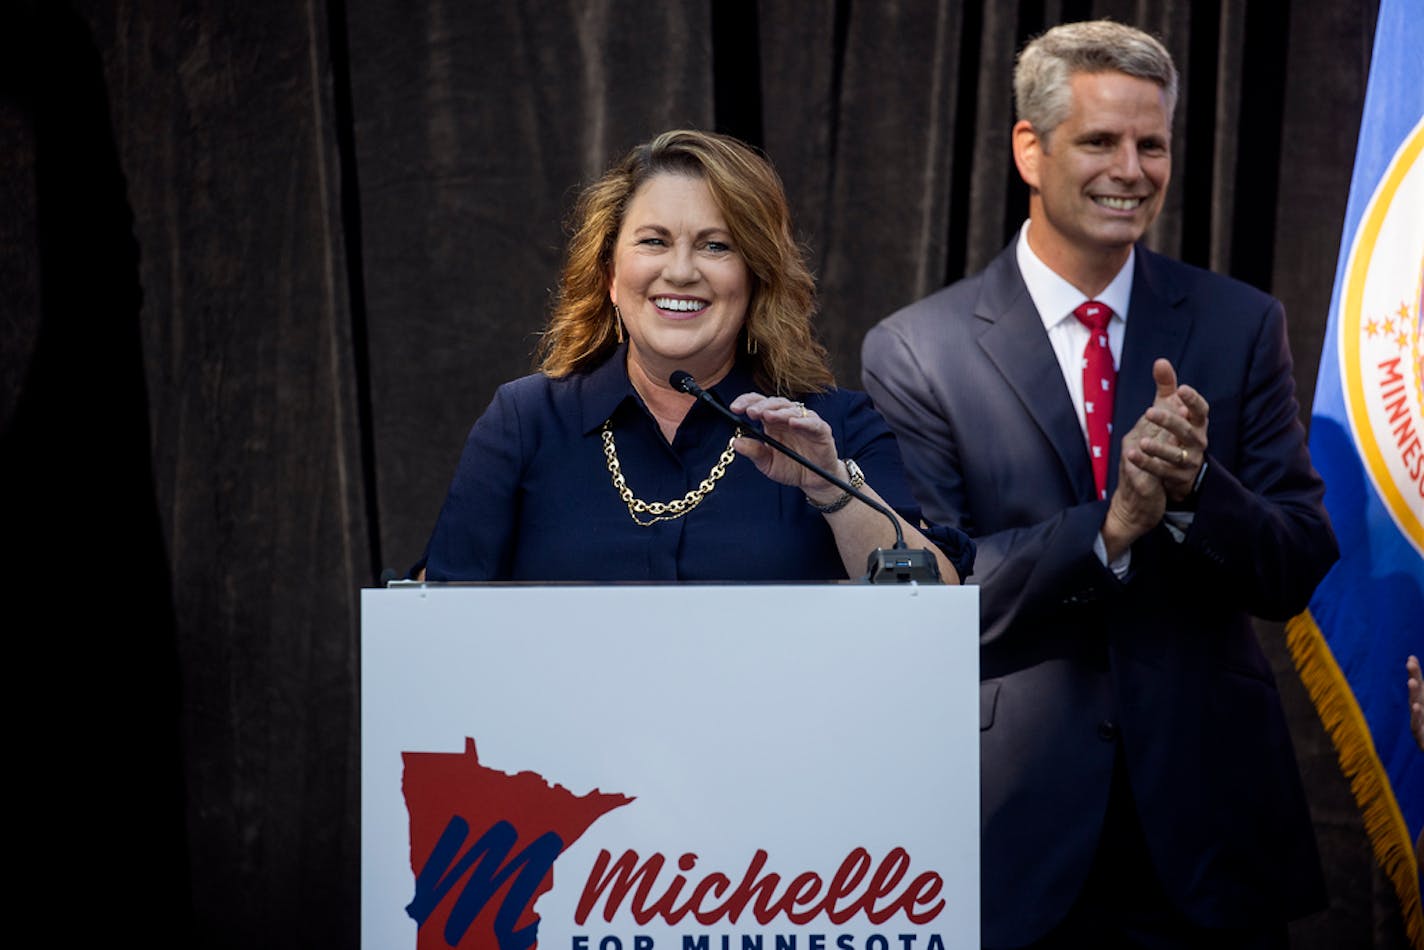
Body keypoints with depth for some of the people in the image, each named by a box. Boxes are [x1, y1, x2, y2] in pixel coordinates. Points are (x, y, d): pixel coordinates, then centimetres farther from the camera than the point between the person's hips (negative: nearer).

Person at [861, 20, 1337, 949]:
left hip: (1208, 816, 2)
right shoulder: (916, 351, -6)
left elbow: (1299, 572, 0)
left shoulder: (1242, 325, 2)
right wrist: (1109, 528, -22)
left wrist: (1194, 485, -19)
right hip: (1016, 827, -2)